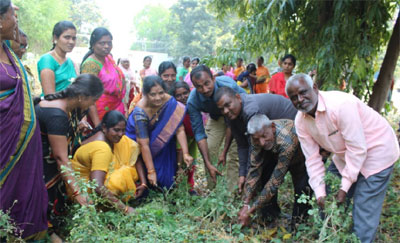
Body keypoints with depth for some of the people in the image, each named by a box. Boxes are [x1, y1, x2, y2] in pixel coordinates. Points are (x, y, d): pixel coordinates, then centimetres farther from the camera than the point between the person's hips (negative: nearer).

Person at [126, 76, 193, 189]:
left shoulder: (170, 101, -26)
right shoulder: (140, 112, -35)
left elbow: (179, 130, -23)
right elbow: (144, 145, -33)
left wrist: (185, 153, -33)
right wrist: (151, 171, -31)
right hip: (137, 137, -3)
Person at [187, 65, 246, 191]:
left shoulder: (229, 85, -37)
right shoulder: (193, 101, -28)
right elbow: (199, 132, -21)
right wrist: (208, 164, -28)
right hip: (216, 118, 2)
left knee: (235, 153, -13)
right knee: (209, 151, -8)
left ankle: (232, 193, -5)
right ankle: (210, 190, 6)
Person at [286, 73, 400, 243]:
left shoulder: (340, 104, -33)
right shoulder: (301, 121, -10)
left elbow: (357, 149, -29)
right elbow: (313, 158, -6)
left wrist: (344, 187, -24)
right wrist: (320, 192, -12)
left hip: (376, 150, -7)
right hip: (344, 154, 7)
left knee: (364, 208, -7)